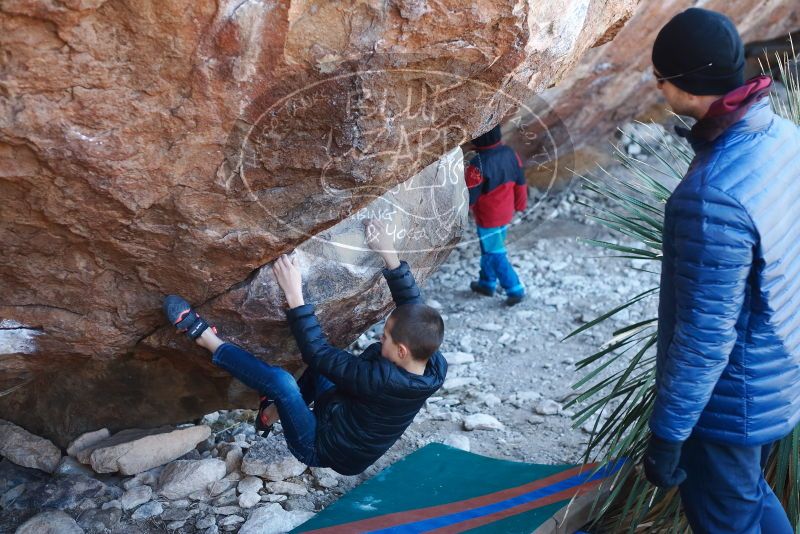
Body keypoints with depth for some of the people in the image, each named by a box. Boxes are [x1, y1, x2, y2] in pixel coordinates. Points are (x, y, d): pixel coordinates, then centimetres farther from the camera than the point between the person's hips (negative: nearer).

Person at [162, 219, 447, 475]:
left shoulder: (382, 380, -37)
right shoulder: (436, 366, -18)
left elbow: (316, 352, -31)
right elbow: (413, 306, -5)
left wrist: (294, 295, -29)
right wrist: (390, 255, -7)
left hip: (322, 450, -7)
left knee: (280, 381, -24)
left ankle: (205, 336, -7)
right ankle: (283, 406, 26)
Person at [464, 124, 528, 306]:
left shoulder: (478, 164, -29)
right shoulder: (510, 153, -7)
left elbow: (469, 196, -21)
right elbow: (520, 183, 4)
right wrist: (520, 205, 19)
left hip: (488, 218, -7)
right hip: (506, 214, 7)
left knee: (495, 255, 8)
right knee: (490, 249, 23)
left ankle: (515, 290, 11)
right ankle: (487, 283, 37)